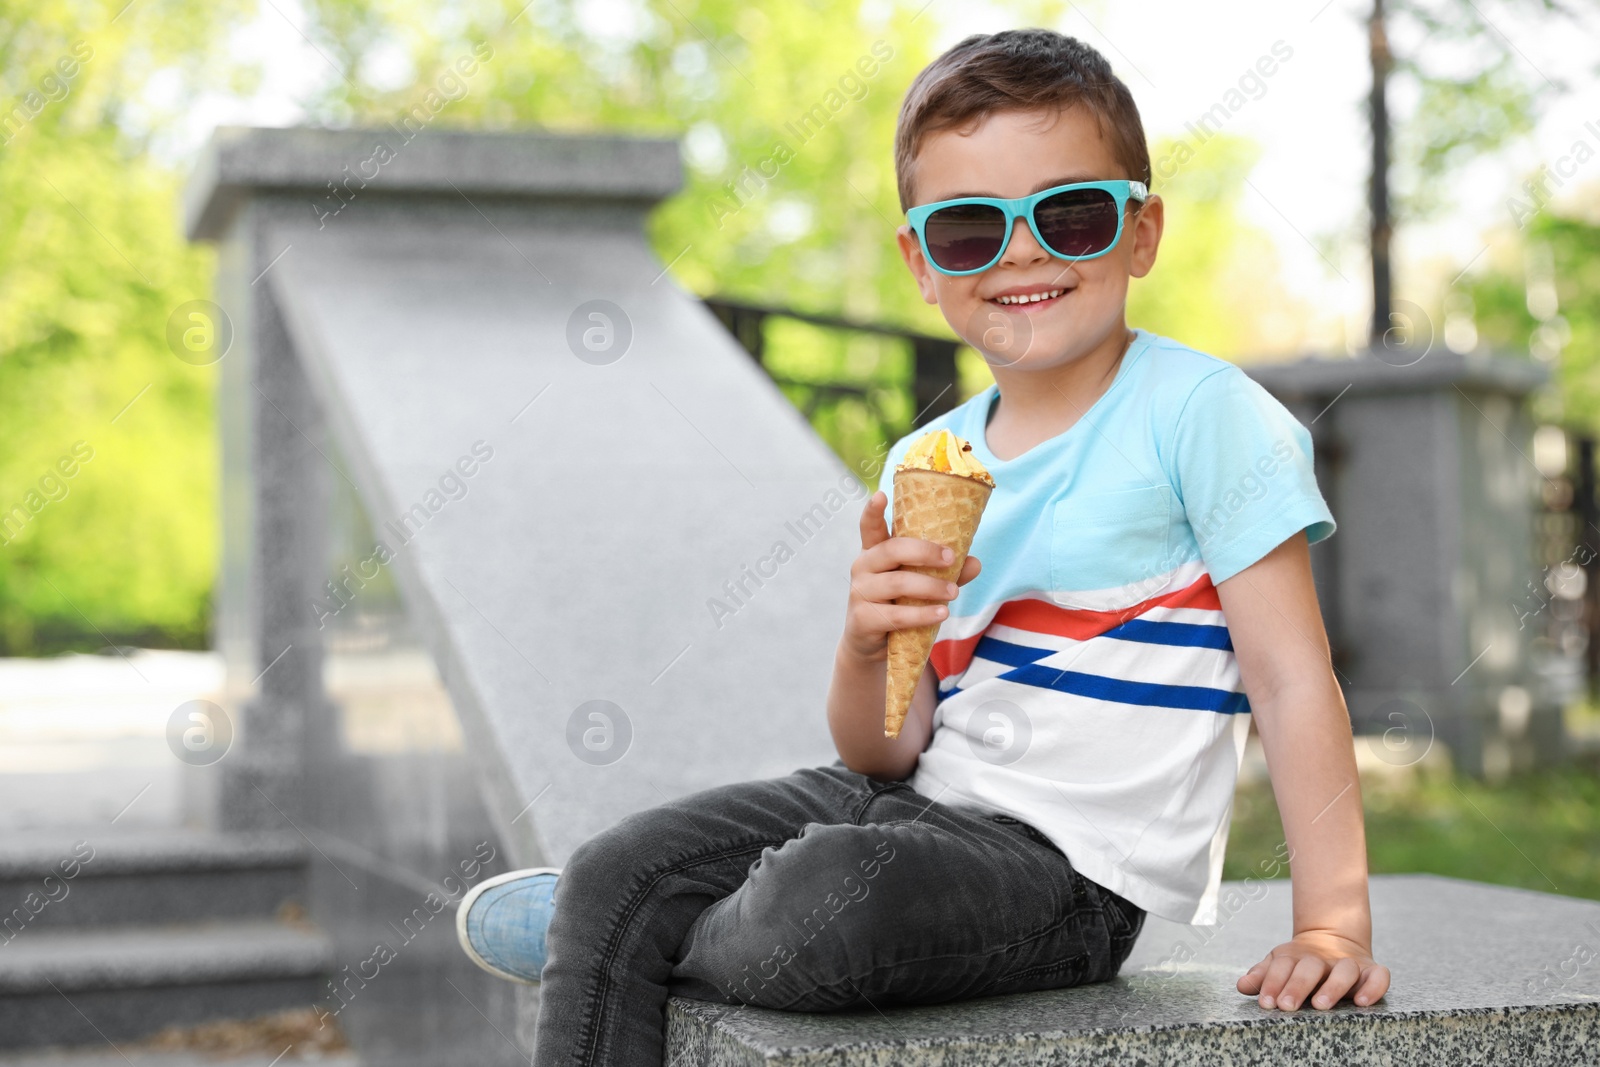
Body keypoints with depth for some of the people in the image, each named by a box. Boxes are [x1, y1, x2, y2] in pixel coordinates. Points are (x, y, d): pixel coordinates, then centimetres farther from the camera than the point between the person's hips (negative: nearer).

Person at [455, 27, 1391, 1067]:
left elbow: (1292, 681, -9)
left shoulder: (1201, 415, -8)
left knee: (827, 901, -31)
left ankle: (639, 941, 1)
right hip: (918, 798, 6)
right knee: (614, 874, -11)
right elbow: (888, 752, 7)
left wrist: (1334, 922, -16)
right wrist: (869, 642, -15)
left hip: (1065, 864, -5)